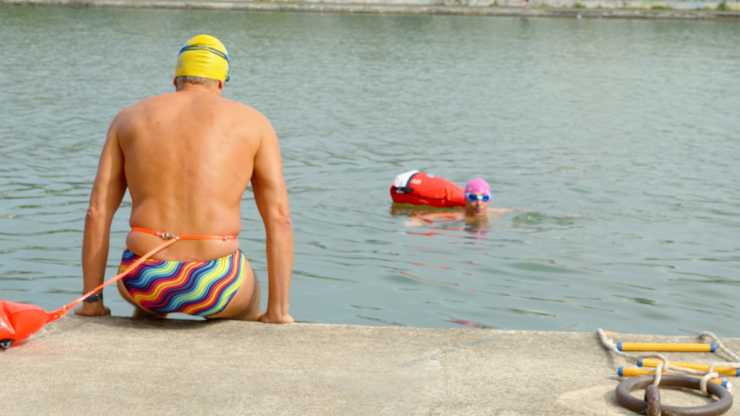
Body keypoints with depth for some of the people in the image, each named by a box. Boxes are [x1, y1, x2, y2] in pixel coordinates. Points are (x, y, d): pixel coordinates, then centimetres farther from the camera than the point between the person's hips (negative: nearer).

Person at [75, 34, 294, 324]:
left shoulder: (130, 118, 14)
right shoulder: (252, 122, 9)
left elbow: (97, 212, 9)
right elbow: (279, 217, 2)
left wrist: (92, 302, 13)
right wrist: (278, 311, 3)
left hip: (146, 280, 2)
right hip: (214, 283, -2)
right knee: (245, 307, 38)